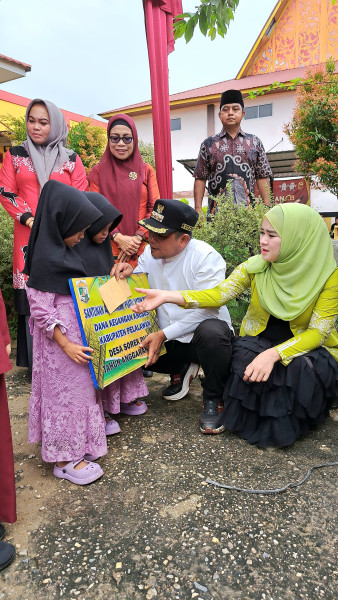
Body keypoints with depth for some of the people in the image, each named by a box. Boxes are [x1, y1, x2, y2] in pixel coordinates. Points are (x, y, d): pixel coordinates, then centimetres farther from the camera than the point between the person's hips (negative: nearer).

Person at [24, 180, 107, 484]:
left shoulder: (65, 250, 6)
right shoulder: (45, 260, -22)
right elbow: (41, 310, -22)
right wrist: (66, 344, -22)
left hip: (79, 334, 9)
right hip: (61, 340, -9)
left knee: (81, 387, 20)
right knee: (64, 392, 3)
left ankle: (82, 434, 40)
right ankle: (65, 458, 19)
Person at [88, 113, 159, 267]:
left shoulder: (146, 170, 10)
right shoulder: (98, 172, 7)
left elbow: (155, 208, 3)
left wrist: (137, 238, -11)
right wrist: (118, 237, -14)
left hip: (142, 249, 1)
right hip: (110, 249, -1)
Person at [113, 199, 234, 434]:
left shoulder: (205, 256, -18)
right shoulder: (149, 254, 0)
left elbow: (207, 309, -24)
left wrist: (163, 334, -27)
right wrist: (125, 277, -17)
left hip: (203, 330, -6)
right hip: (167, 339, 6)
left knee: (211, 332, -39)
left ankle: (213, 398, -10)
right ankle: (181, 369, 14)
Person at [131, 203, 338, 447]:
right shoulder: (256, 267, -10)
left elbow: (318, 331, -20)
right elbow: (220, 294, -19)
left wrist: (274, 354, -37)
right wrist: (168, 296, -32)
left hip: (308, 345, -1)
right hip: (259, 338, 2)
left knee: (300, 369, -34)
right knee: (246, 357, -31)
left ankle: (283, 425, -2)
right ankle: (253, 419, -1)